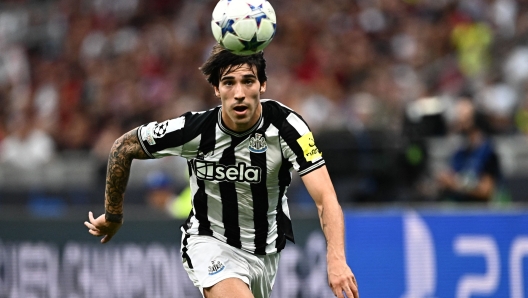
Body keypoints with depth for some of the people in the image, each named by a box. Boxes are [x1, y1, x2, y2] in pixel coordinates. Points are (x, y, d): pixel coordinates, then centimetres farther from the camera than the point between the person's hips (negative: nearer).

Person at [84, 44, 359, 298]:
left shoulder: (286, 126, -22)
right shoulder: (194, 130, -22)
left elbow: (325, 198, -30)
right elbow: (123, 146, -5)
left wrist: (336, 259, -46)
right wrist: (113, 215, 4)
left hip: (266, 250, 3)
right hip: (210, 243, -3)